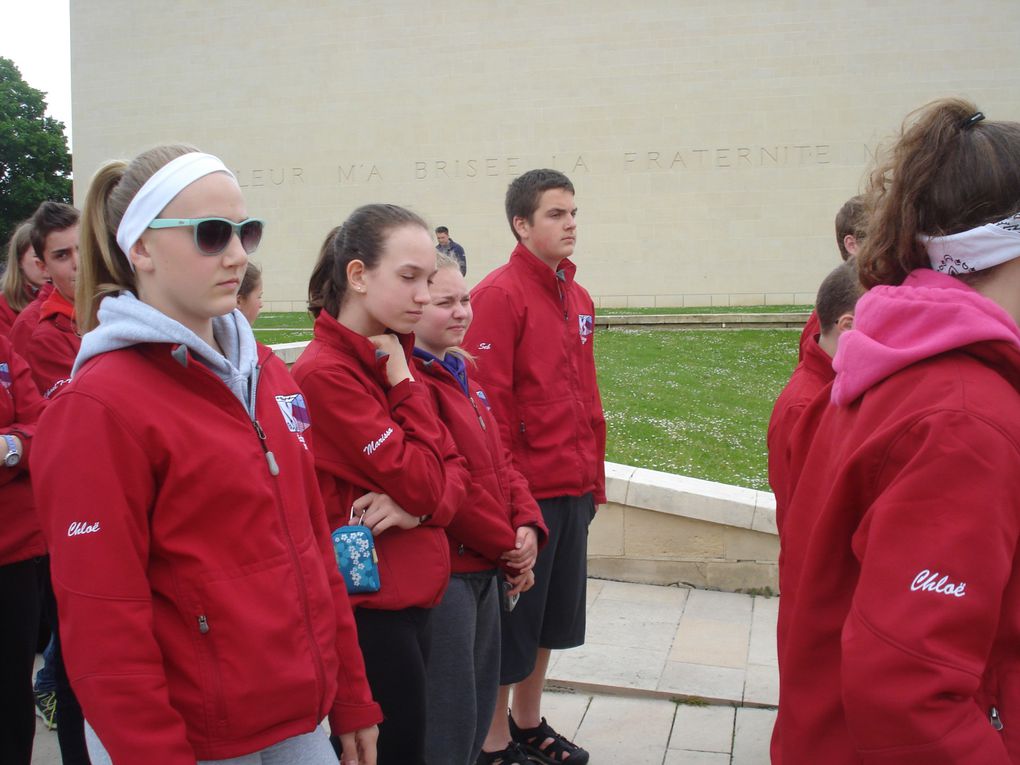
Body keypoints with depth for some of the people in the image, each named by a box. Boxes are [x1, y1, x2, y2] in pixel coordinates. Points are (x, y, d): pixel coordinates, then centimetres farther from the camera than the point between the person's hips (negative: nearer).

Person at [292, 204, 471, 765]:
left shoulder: (389, 357, 8)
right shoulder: (325, 372, -18)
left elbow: (453, 469, 6)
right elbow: (420, 481, -19)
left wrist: (419, 506, -15)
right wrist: (406, 383, -11)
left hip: (414, 595, 8)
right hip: (371, 610, -8)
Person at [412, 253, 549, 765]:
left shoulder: (458, 372, 12)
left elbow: (500, 459, 13)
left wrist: (527, 527, -4)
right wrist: (508, 549, -10)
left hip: (486, 569, 10)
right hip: (444, 573, -9)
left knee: (479, 708, 21)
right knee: (449, 723, 2)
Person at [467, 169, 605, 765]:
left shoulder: (578, 298, 11)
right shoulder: (499, 295, -13)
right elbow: (489, 401, -17)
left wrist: (594, 477, 15)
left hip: (572, 490, 8)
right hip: (525, 491, -8)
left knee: (552, 613, 19)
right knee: (511, 619, 5)